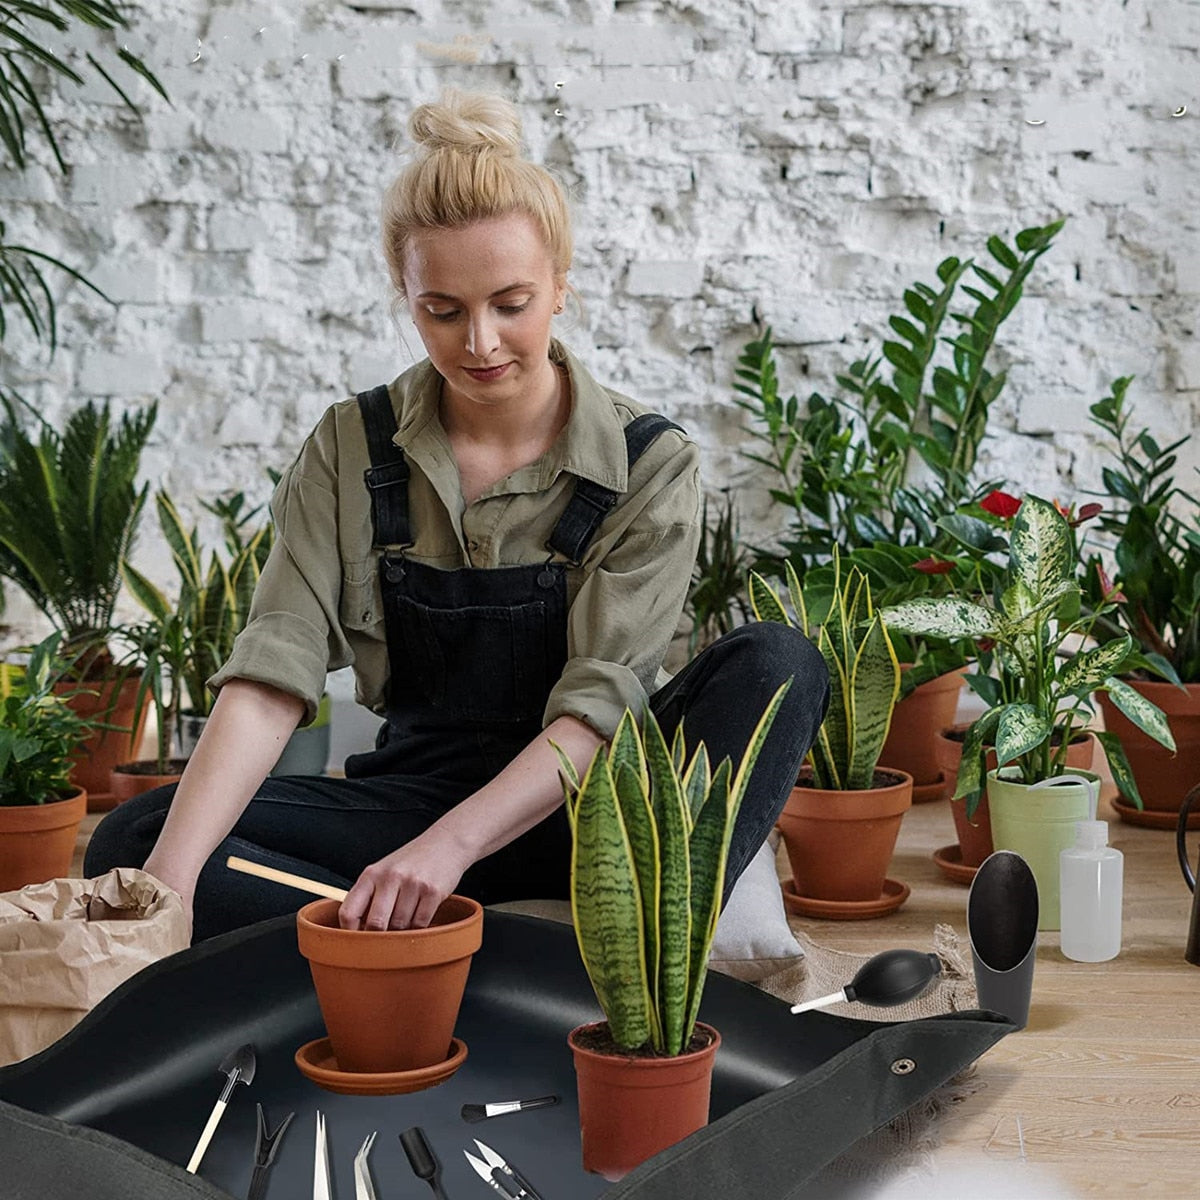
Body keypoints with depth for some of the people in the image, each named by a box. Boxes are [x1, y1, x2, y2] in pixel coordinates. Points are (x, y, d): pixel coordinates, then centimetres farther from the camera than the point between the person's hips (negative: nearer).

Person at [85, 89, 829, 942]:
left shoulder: (650, 465, -7)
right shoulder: (352, 451, -1)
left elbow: (599, 705, -17)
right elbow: (274, 673, -13)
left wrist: (450, 845, -34)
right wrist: (171, 878, -29)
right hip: (419, 795, 2)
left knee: (776, 664, -27)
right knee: (132, 842, -23)